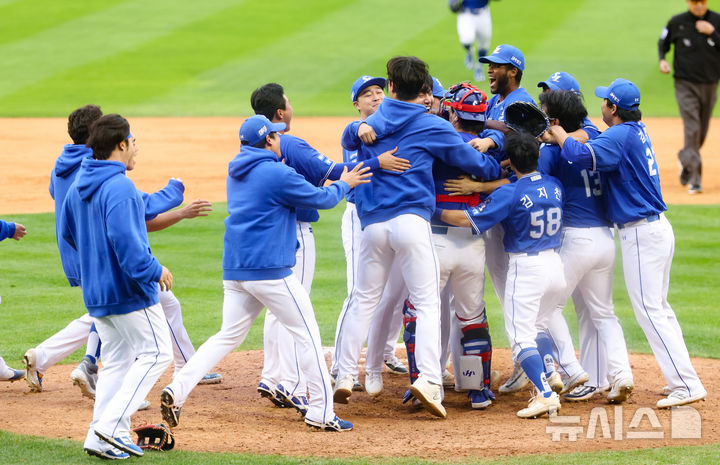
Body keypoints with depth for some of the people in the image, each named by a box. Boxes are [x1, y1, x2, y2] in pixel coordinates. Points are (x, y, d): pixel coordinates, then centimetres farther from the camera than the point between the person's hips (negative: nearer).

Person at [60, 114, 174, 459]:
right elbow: (124, 238, -29)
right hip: (128, 290, -9)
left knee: (116, 359, 14)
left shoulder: (78, 186, 9)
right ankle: (112, 425, -10)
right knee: (156, 352, 0)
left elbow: (67, 232, 19)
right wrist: (153, 270, -19)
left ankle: (101, 438, 7)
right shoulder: (119, 187, -20)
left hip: (95, 292, 9)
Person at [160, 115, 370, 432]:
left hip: (234, 271, 8)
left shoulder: (236, 173, 14)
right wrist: (344, 184, 18)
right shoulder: (277, 174, -11)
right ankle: (321, 411, 2)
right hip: (269, 270, -8)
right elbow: (323, 199, -2)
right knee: (307, 334, 2)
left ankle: (177, 390, -7)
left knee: (228, 337, 10)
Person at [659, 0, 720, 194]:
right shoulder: (676, 23, -3)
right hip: (685, 85, -3)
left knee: (702, 133, 14)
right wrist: (662, 60, -7)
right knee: (692, 129, -14)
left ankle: (684, 160, 42)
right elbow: (663, 43, 11)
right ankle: (694, 179, -14)